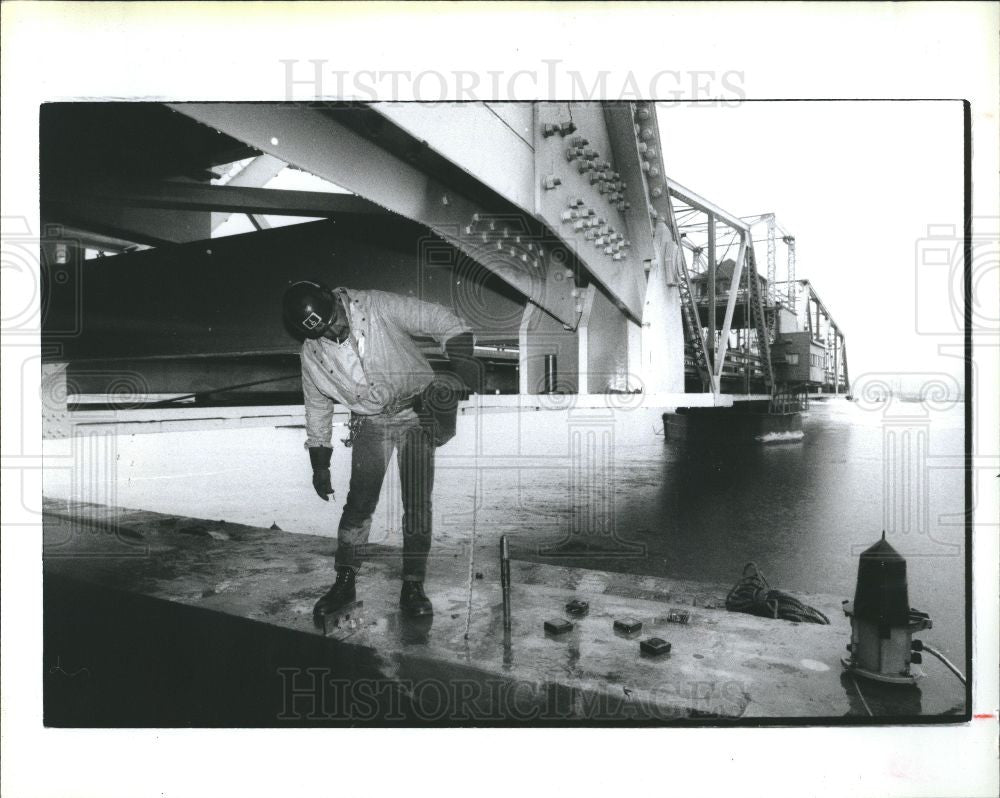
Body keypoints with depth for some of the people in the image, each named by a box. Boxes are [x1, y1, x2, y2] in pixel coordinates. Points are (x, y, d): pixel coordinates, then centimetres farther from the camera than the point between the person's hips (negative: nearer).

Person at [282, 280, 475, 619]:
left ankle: (412, 586, -1)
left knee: (417, 503, -12)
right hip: (370, 423, 3)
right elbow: (317, 408, 10)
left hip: (416, 411, -3)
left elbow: (445, 321, -14)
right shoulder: (312, 355, -3)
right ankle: (345, 582, 15)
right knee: (359, 502, -2)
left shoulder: (380, 307, -17)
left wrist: (460, 370, -26)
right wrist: (319, 465, 13)